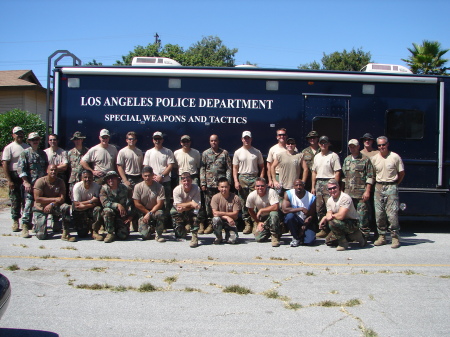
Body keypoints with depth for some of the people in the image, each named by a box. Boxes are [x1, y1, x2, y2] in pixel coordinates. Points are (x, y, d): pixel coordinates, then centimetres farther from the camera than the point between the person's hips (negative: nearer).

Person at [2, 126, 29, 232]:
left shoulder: (28, 147, 11)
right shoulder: (9, 148, -2)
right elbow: (5, 164, -7)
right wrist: (9, 180, -14)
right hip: (15, 177, -3)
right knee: (15, 200, 1)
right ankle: (15, 221, 10)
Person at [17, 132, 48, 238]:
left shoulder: (43, 153, 16)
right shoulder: (25, 153, 2)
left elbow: (46, 167, 21)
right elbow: (20, 169, -5)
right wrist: (26, 182, -12)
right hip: (30, 184, -4)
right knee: (28, 204, -10)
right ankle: (25, 227, -7)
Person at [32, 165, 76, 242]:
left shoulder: (60, 182, -6)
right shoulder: (40, 181, -15)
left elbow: (62, 198, -12)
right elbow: (37, 198, -21)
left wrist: (52, 204, -29)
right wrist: (54, 199, -22)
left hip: (54, 206, 3)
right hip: (40, 208, -2)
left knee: (66, 207, -32)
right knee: (41, 236, -11)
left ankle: (65, 234, -23)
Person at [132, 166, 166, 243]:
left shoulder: (159, 187, -10)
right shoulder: (138, 187, -6)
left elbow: (160, 204, -13)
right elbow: (137, 204, -4)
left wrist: (150, 213, -22)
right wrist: (147, 212, -8)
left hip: (155, 211, -1)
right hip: (143, 213, 1)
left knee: (160, 213, -38)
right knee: (145, 236, -17)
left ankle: (158, 234, -13)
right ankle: (150, 228, 22)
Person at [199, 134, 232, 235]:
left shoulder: (224, 153, 7)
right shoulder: (205, 153, 11)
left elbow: (228, 169, 5)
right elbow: (202, 169, 8)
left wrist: (227, 182, -4)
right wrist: (203, 183, 0)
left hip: (221, 183, -1)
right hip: (209, 184, 1)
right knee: (208, 204, 2)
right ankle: (210, 224, 12)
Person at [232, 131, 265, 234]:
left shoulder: (257, 152, 8)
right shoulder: (238, 152, 8)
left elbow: (262, 167, 10)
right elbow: (235, 168, 7)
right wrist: (236, 181, -5)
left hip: (254, 178, -1)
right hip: (242, 178, 1)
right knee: (244, 203, 4)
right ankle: (247, 224, 11)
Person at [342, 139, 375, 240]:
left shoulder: (365, 159, 0)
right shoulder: (346, 160, 17)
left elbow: (370, 177, -4)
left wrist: (367, 191, -11)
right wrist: (342, 190, 16)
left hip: (361, 194, -5)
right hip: (348, 193, 5)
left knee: (362, 215, -5)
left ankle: (364, 235, 5)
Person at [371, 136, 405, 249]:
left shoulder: (395, 157, -3)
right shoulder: (374, 158, 7)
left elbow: (401, 173, 4)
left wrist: (394, 184, 4)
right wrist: (378, 184, 9)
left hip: (391, 187, -4)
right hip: (379, 187, 4)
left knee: (392, 214, -8)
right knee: (379, 214, 4)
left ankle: (395, 237, 1)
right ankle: (382, 236, 14)